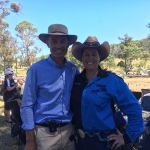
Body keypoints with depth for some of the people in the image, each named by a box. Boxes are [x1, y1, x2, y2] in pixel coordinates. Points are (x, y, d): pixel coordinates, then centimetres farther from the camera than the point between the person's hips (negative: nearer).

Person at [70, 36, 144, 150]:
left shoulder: (111, 80, -12)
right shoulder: (76, 80, 0)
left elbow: (134, 109, -10)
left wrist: (128, 137, -9)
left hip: (105, 141, -3)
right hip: (81, 140, 4)